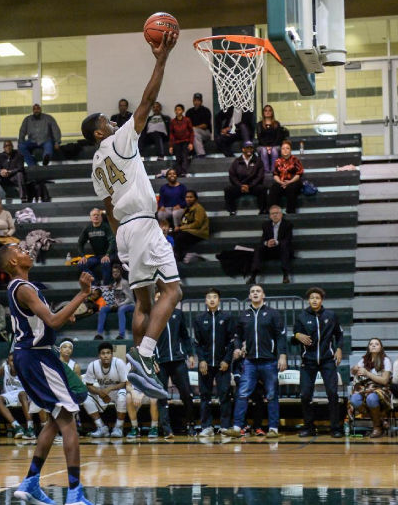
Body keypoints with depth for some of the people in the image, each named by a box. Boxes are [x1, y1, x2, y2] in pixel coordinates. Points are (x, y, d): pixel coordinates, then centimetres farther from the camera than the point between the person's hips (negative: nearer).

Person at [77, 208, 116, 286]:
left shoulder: (106, 227, -10)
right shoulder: (87, 229, 4)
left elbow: (112, 241, -21)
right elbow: (80, 244, 6)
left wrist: (107, 255, -34)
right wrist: (83, 256, -10)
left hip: (108, 255, -5)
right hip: (96, 256, 5)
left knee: (105, 263, -37)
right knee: (82, 265, -17)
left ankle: (106, 285, -22)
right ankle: (97, 283, -9)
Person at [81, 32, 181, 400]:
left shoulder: (96, 165, 18)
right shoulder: (120, 140, -3)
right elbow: (147, 101, -9)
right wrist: (161, 61, -7)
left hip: (125, 230, 9)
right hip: (143, 224, -9)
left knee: (143, 302, 12)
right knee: (172, 290, -14)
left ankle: (142, 368, 8)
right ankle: (143, 356, -29)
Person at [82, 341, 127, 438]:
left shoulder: (119, 363, -24)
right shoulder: (92, 365, -17)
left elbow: (125, 383, -21)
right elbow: (89, 385, -8)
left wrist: (110, 388, -34)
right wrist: (100, 392, -28)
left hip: (117, 390, -3)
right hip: (102, 392, 3)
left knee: (122, 396, -36)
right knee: (86, 398, -21)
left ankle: (118, 427, -18)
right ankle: (101, 428, -12)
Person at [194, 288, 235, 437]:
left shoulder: (227, 318, 4)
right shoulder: (199, 319, 8)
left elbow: (231, 341, 2)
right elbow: (197, 342, 7)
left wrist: (227, 360, -6)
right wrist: (201, 360, -4)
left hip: (222, 363, -1)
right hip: (205, 363, 2)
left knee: (225, 395, -4)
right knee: (205, 395, 1)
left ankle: (225, 426, 0)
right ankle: (207, 427, 5)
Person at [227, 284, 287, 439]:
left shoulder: (272, 314, 3)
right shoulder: (244, 316, 12)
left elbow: (281, 336, 0)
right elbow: (238, 336, 21)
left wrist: (282, 356, -9)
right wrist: (237, 348, 1)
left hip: (269, 361, -2)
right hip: (250, 361, 2)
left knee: (272, 396, 2)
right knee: (242, 394, -7)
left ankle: (273, 428, 7)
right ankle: (237, 427, -7)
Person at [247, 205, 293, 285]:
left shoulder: (288, 224, 0)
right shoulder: (266, 224, 12)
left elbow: (288, 240, -12)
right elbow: (262, 240, 4)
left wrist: (277, 242, -31)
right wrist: (266, 243, -22)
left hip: (283, 251, -3)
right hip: (270, 251, 3)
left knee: (284, 245, -35)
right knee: (258, 249, -23)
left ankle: (286, 276, -45)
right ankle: (253, 276, -36)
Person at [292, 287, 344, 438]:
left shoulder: (330, 315, 5)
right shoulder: (302, 317, 4)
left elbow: (339, 334, 18)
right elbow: (294, 339, 8)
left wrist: (339, 348, 5)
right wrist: (298, 336, -15)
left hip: (327, 360, -1)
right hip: (308, 360, 1)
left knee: (332, 393, -7)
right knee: (305, 395, -3)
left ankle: (335, 428, 0)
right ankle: (309, 427, 11)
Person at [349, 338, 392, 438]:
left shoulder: (385, 360, 2)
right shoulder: (364, 360, 17)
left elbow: (384, 380, -7)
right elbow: (352, 372, 10)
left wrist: (367, 373, -13)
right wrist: (355, 369, -15)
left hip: (380, 389, -4)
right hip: (365, 388, 4)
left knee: (371, 398, -41)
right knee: (354, 400, -32)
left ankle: (377, 426, -17)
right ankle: (373, 420, -10)